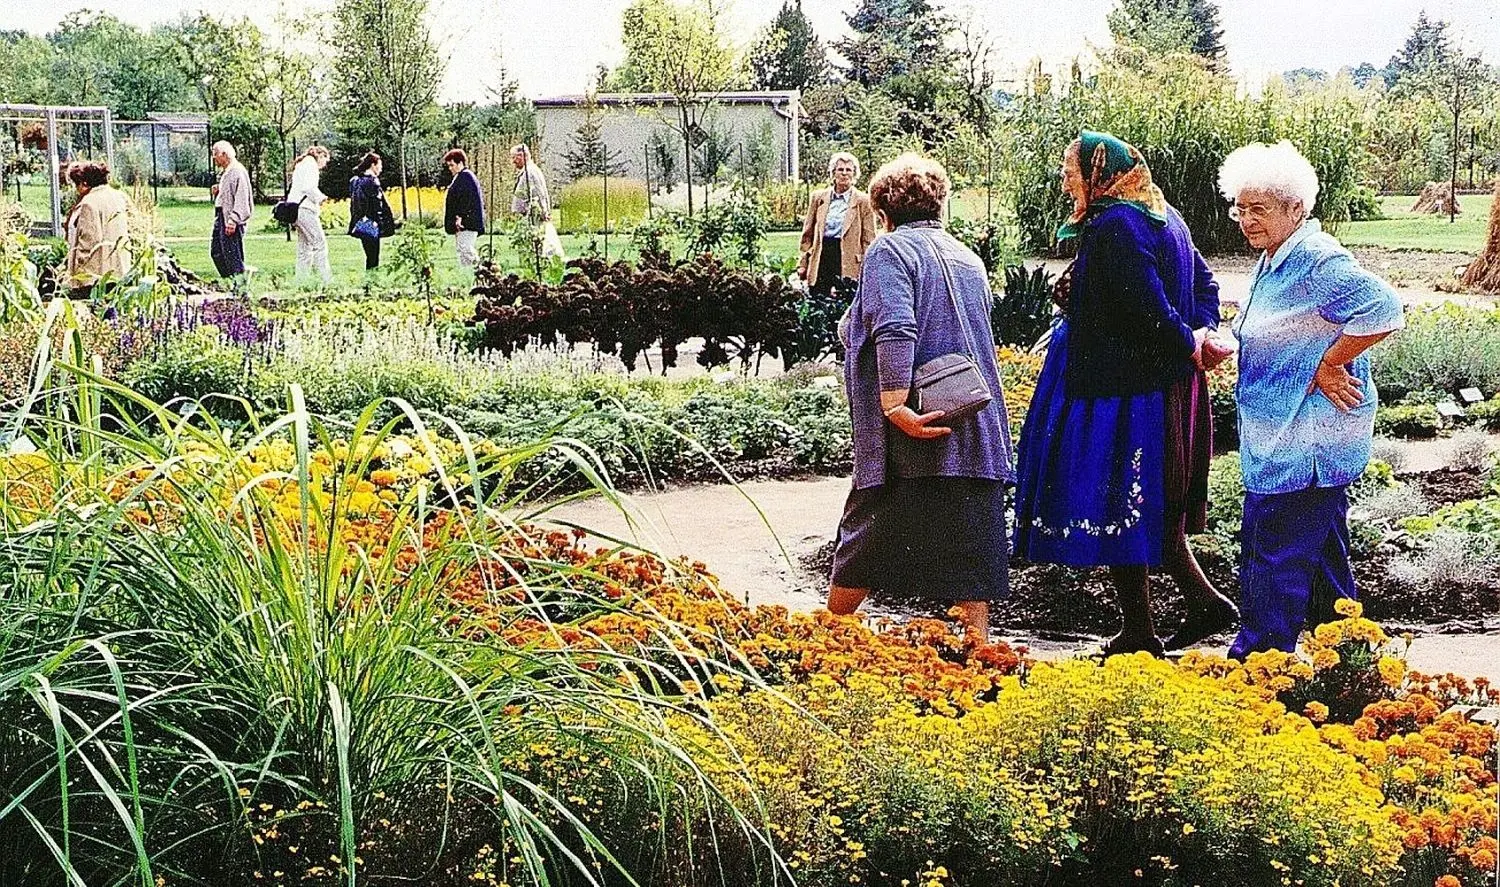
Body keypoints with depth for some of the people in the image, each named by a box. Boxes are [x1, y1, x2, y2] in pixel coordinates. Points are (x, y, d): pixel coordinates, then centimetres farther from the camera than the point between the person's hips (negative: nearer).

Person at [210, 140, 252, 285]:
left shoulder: (238, 171, -14)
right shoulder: (225, 172, 18)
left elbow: (241, 199, -21)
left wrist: (233, 220, -26)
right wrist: (217, 192, 8)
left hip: (231, 220, -11)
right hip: (221, 216, 11)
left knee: (233, 255, -8)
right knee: (216, 252, 11)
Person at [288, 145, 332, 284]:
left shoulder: (302, 164, 25)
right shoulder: (310, 164, -5)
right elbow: (308, 187, -17)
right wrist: (320, 197, -4)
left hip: (296, 208, 10)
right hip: (304, 207, -10)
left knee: (305, 247, 10)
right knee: (319, 243, -12)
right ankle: (327, 281, -17)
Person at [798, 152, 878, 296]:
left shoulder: (863, 201, 3)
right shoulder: (818, 198, 11)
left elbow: (868, 240, 2)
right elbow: (808, 235, 13)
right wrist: (802, 265, 7)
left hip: (849, 263, -3)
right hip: (821, 259, 3)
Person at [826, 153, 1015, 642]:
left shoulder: (891, 251, -4)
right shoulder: (968, 258, 18)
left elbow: (895, 331, -20)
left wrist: (895, 405, -26)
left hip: (914, 437, -6)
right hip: (978, 435, 6)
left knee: (865, 543, 5)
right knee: (971, 547, 4)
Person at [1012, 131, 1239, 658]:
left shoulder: (1111, 228, -18)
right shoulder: (1164, 218, 12)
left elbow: (1149, 306, -23)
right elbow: (1205, 285, 15)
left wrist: (1191, 347, -10)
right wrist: (1201, 336, 2)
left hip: (1118, 391, -10)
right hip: (1169, 389, 10)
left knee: (1114, 509, 0)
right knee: (1154, 507, 19)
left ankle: (1139, 634, 6)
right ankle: (1204, 600, 17)